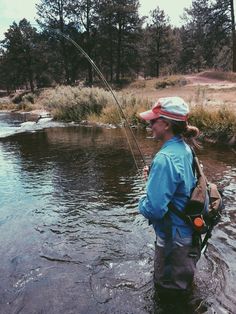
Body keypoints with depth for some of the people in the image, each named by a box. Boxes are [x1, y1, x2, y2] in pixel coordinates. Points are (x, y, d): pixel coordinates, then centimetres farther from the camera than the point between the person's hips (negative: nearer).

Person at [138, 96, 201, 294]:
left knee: (167, 284, 20)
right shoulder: (185, 148, -3)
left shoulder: (165, 159, -32)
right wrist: (154, 174, 1)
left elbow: (154, 209, -33)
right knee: (183, 279, 34)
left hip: (173, 236, -8)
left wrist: (142, 203, -11)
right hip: (189, 230, 9)